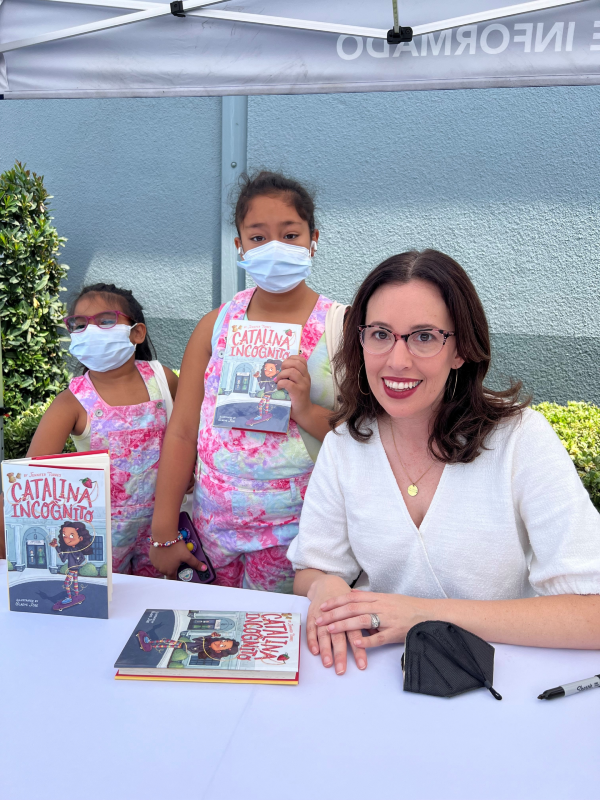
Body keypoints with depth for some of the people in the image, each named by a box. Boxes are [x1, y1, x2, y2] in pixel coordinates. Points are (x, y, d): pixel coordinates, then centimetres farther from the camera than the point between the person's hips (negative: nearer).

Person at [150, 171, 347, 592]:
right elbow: (182, 433, 2)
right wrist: (165, 533, 0)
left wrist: (307, 411, -22)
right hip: (214, 526, 3)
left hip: (295, 532, -2)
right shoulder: (215, 325, 3)